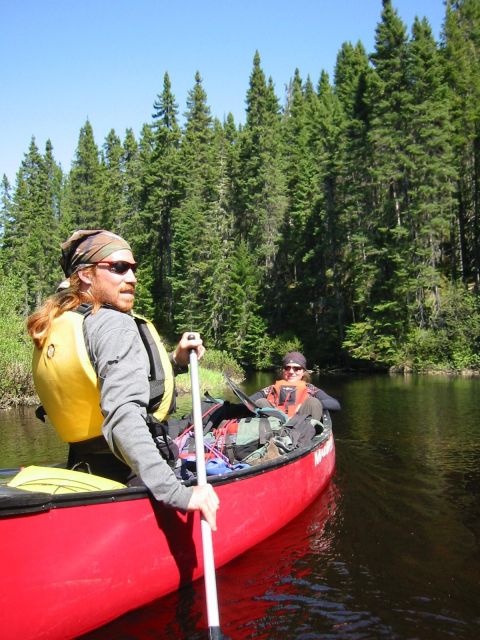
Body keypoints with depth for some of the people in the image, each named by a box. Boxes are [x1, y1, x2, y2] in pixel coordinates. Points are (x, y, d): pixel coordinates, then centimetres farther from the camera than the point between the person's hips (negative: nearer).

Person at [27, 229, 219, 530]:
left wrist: (175, 361, 4)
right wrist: (178, 494, -36)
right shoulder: (114, 326, -20)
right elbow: (123, 419, -33)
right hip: (132, 474, -8)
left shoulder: (53, 329, 7)